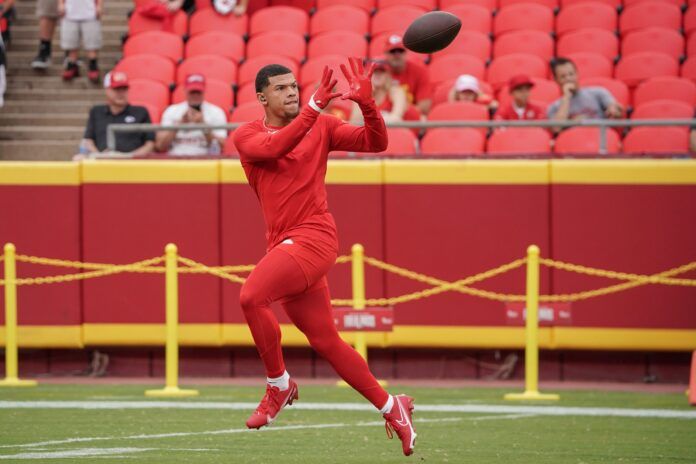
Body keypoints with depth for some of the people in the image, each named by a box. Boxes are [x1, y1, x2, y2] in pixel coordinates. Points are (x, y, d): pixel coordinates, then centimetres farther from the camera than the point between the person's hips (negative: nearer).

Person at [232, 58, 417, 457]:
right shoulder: (247, 136, 7)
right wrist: (314, 109, -24)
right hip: (286, 243, 5)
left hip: (314, 237, -5)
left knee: (251, 296, -26)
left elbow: (376, 143, -1)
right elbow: (274, 147, -15)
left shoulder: (322, 126, 5)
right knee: (326, 341, 8)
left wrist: (367, 104, -18)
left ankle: (280, 385, -8)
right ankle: (391, 407, 21)